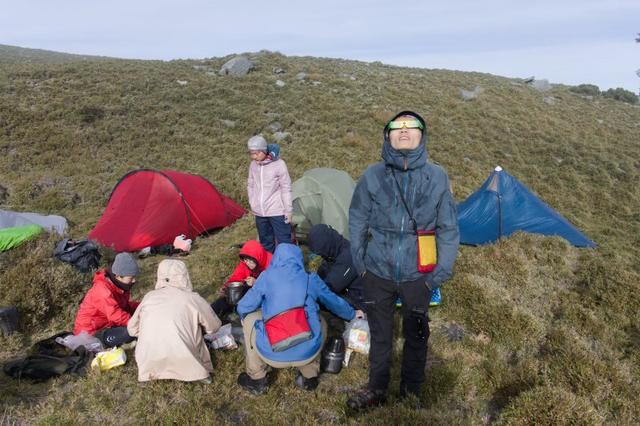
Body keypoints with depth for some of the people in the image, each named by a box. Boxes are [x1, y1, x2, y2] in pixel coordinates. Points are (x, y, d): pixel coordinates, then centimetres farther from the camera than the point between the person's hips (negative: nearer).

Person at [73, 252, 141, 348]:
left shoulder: (119, 286, 0)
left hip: (107, 324, 9)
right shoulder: (103, 290, -27)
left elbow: (126, 306, 9)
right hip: (90, 334, -9)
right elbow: (117, 316, -31)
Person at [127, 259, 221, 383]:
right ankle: (198, 371, 5)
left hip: (149, 364, 3)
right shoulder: (193, 298, 2)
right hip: (184, 363, -3)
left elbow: (132, 329, 18)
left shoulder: (149, 296, 10)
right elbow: (214, 326, 13)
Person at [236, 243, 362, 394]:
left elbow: (242, 308, 10)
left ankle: (256, 379, 28)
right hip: (308, 353, 2)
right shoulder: (311, 279, 11)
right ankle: (309, 376, 30)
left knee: (249, 319, 25)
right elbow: (335, 302, 26)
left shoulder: (266, 277, 5)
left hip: (273, 354, -2)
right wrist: (352, 314, 48)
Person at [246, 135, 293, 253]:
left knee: (284, 242, -1)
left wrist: (288, 210, -8)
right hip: (259, 212, 5)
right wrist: (253, 204, 12)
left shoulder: (278, 164, -13)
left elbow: (286, 189, -9)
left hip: (277, 211, -5)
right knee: (265, 242, 16)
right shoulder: (253, 165, 3)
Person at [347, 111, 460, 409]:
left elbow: (448, 229, -1)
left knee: (416, 336, 17)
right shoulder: (372, 176, -6)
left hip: (418, 275, 0)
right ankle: (376, 390, 40)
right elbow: (357, 222, 3)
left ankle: (411, 393, 41)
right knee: (379, 335, 18)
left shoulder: (437, 177, -6)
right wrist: (360, 263, 3)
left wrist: (442, 272, -3)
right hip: (378, 273, 1)